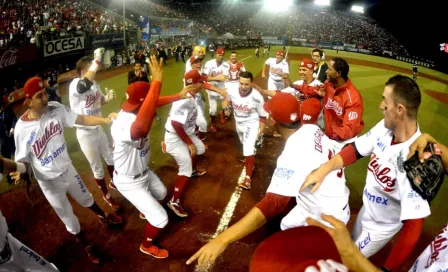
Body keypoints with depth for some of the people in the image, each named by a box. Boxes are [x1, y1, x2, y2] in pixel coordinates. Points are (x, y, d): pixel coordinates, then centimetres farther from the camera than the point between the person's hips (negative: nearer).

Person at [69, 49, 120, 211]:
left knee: (111, 157, 24)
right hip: (86, 134, -7)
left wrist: (108, 98, -8)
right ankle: (106, 195, 34)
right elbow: (86, 82, -50)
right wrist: (97, 59, -48)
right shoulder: (75, 85, -25)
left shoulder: (94, 83, -2)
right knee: (97, 167, 11)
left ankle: (114, 182, 51)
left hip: (98, 129, 7)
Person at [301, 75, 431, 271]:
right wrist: (324, 169, -17)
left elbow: (413, 229, -33)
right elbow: (355, 150, -4)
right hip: (366, 209, 6)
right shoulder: (384, 127, -20)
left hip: (382, 226, -5)